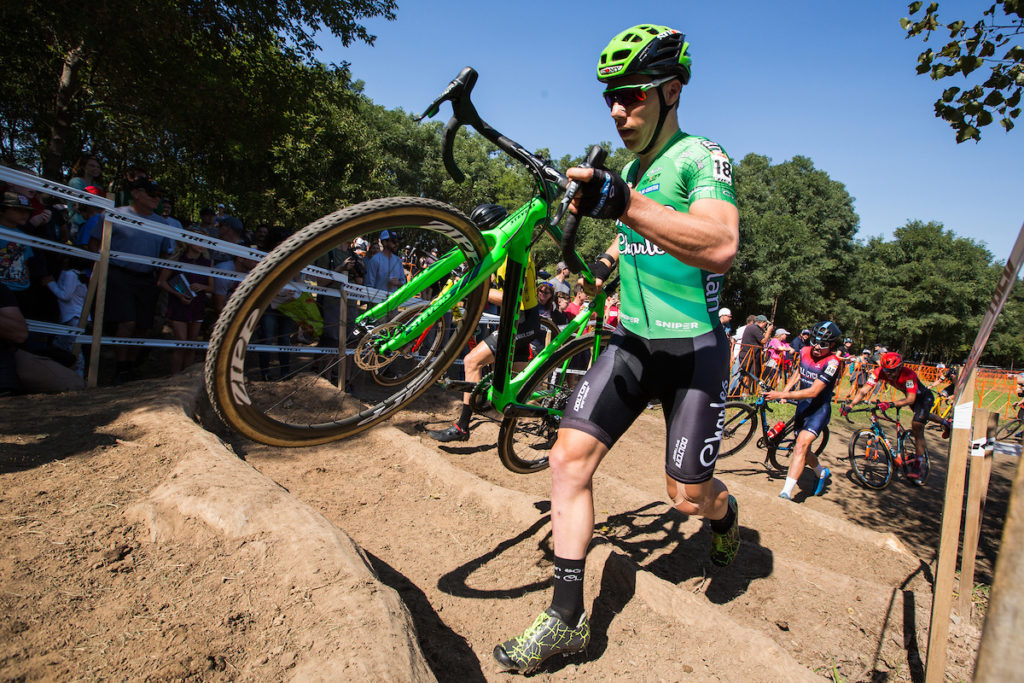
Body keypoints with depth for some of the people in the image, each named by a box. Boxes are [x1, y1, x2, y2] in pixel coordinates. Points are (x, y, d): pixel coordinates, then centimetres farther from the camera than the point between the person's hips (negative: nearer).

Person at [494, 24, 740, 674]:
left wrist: (624, 203, -41)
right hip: (632, 338, 6)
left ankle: (725, 512, 41)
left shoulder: (701, 156, -12)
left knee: (689, 495, 0)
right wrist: (602, 265, 21)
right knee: (569, 458, -8)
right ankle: (567, 618, 4)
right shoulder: (630, 168, 12)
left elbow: (721, 247, -32)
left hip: (693, 347, -6)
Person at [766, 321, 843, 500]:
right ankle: (822, 473, 48)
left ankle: (786, 492, -27)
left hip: (819, 409, -7)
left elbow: (813, 391, -27)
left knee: (800, 447, -23)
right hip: (802, 406, 7)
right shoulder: (805, 351, -3)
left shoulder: (832, 362, -21)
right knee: (803, 451, 17)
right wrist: (785, 390, 4)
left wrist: (782, 395, -30)